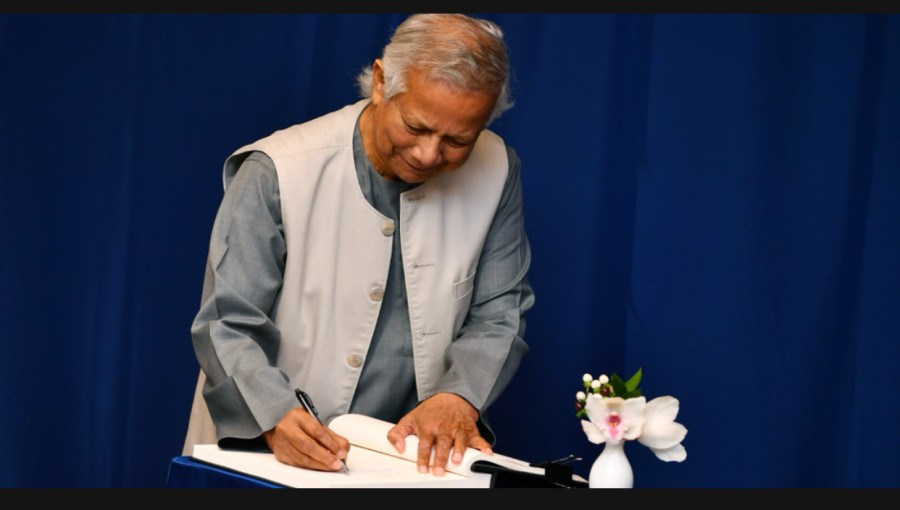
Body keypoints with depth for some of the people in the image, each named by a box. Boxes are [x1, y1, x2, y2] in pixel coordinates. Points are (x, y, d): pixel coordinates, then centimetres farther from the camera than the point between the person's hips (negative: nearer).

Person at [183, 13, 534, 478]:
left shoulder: (496, 173, -1)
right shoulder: (276, 174, -10)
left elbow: (498, 314, 4)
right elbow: (227, 326, -10)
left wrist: (459, 397, -15)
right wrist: (276, 419, -27)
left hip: (417, 453, 1)